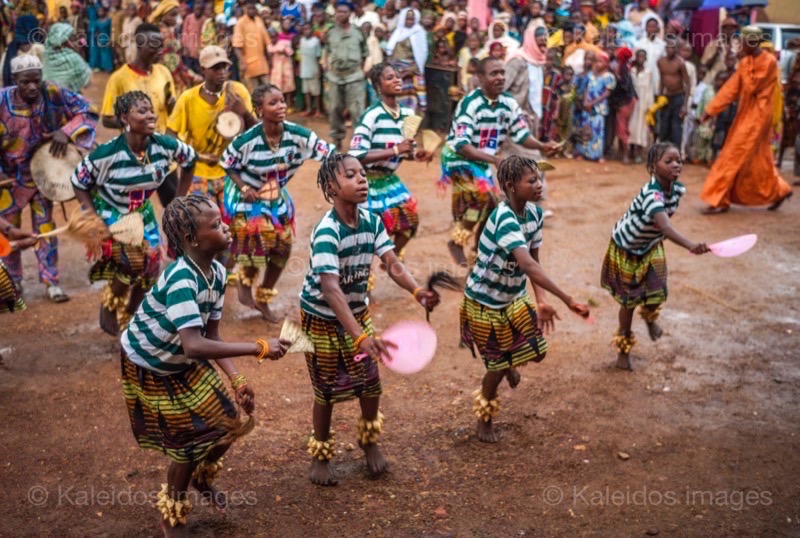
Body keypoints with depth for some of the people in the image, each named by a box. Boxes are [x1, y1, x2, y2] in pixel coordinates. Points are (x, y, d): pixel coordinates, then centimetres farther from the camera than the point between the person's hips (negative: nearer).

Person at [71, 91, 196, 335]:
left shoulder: (165, 145, -20)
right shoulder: (107, 153, -30)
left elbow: (190, 159, 1)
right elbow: (79, 183, -16)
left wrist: (179, 200, 3)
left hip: (142, 212, 5)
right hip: (109, 213, -5)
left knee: (151, 264, 5)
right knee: (132, 260, -22)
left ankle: (130, 316, 31)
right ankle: (109, 307, 7)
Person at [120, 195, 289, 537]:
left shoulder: (217, 273, -12)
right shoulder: (181, 278, -37)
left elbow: (211, 336, -4)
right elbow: (194, 346, -47)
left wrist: (236, 380, -13)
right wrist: (258, 348, -45)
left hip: (184, 362, 7)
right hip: (148, 367, -7)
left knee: (231, 420, 8)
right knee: (189, 439, 1)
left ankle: (202, 476, 40)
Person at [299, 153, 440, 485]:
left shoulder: (372, 222, -11)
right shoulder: (326, 232, -31)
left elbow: (393, 264, -19)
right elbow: (330, 288, -41)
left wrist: (417, 292, -40)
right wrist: (361, 336, -51)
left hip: (357, 311, 5)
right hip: (321, 318, -5)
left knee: (370, 382, 6)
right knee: (328, 389, 6)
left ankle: (369, 442, 34)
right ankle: (320, 455, 30)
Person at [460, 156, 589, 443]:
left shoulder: (535, 214, -8)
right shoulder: (504, 219, -34)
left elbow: (533, 261, -1)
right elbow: (528, 265, -45)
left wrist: (540, 301, -13)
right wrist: (567, 300, -48)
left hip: (515, 297, 7)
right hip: (485, 301, -7)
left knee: (535, 351, 9)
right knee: (498, 367, 6)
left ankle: (509, 362, 45)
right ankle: (485, 421, 33)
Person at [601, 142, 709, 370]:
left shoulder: (678, 189, -14)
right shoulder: (651, 195, -38)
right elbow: (666, 227, -54)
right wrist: (691, 246, -67)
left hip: (651, 246, 5)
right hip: (626, 248, -5)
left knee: (657, 294, -8)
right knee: (629, 302, 7)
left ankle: (650, 318, 31)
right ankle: (624, 348, 30)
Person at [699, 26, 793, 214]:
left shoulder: (769, 61, -14)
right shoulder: (745, 62, 8)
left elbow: (751, 87, -17)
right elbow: (731, 88, 5)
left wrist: (747, 69, -7)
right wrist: (710, 109, 1)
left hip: (757, 115, -8)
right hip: (745, 114, 8)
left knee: (734, 156, -9)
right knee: (757, 159, 14)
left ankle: (720, 200, -5)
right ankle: (779, 190, 30)